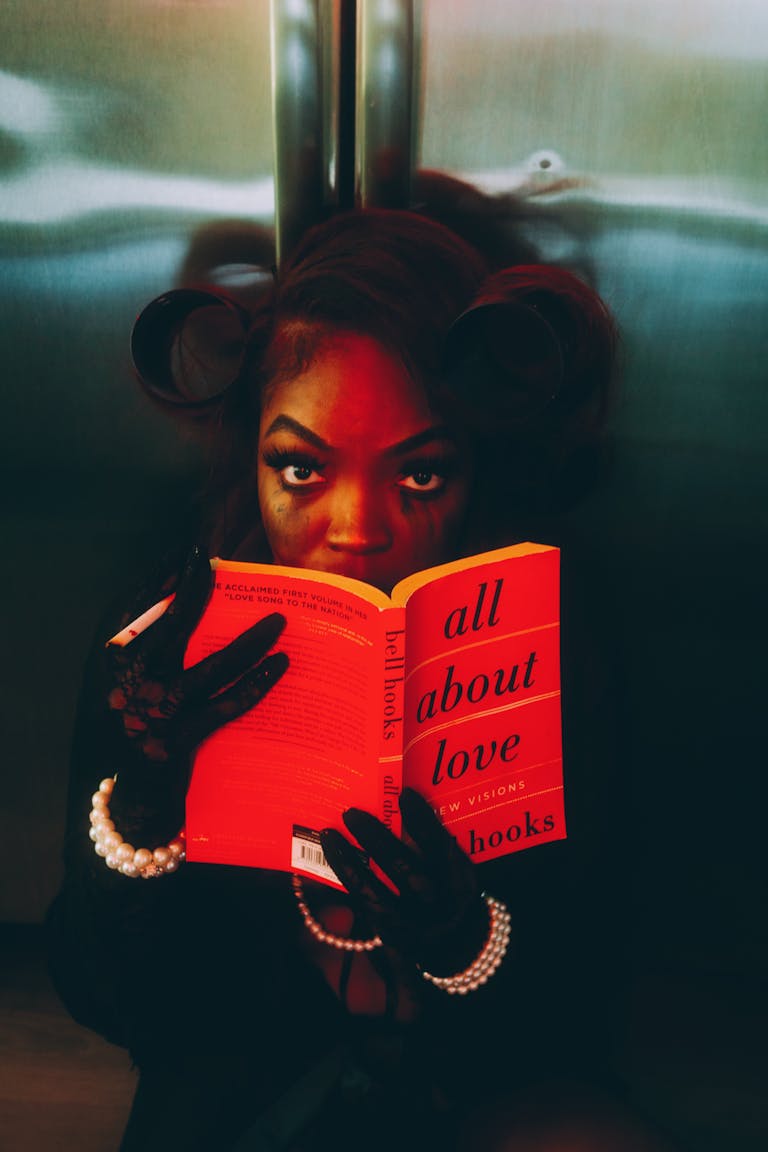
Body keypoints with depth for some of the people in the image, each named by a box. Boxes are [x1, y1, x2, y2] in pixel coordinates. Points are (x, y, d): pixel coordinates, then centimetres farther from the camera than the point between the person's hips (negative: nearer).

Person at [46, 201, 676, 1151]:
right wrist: (141, 804, -31)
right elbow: (104, 1003, -12)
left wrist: (463, 942, -32)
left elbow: (574, 998, -11)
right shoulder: (161, 650, -18)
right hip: (240, 1068, -1)